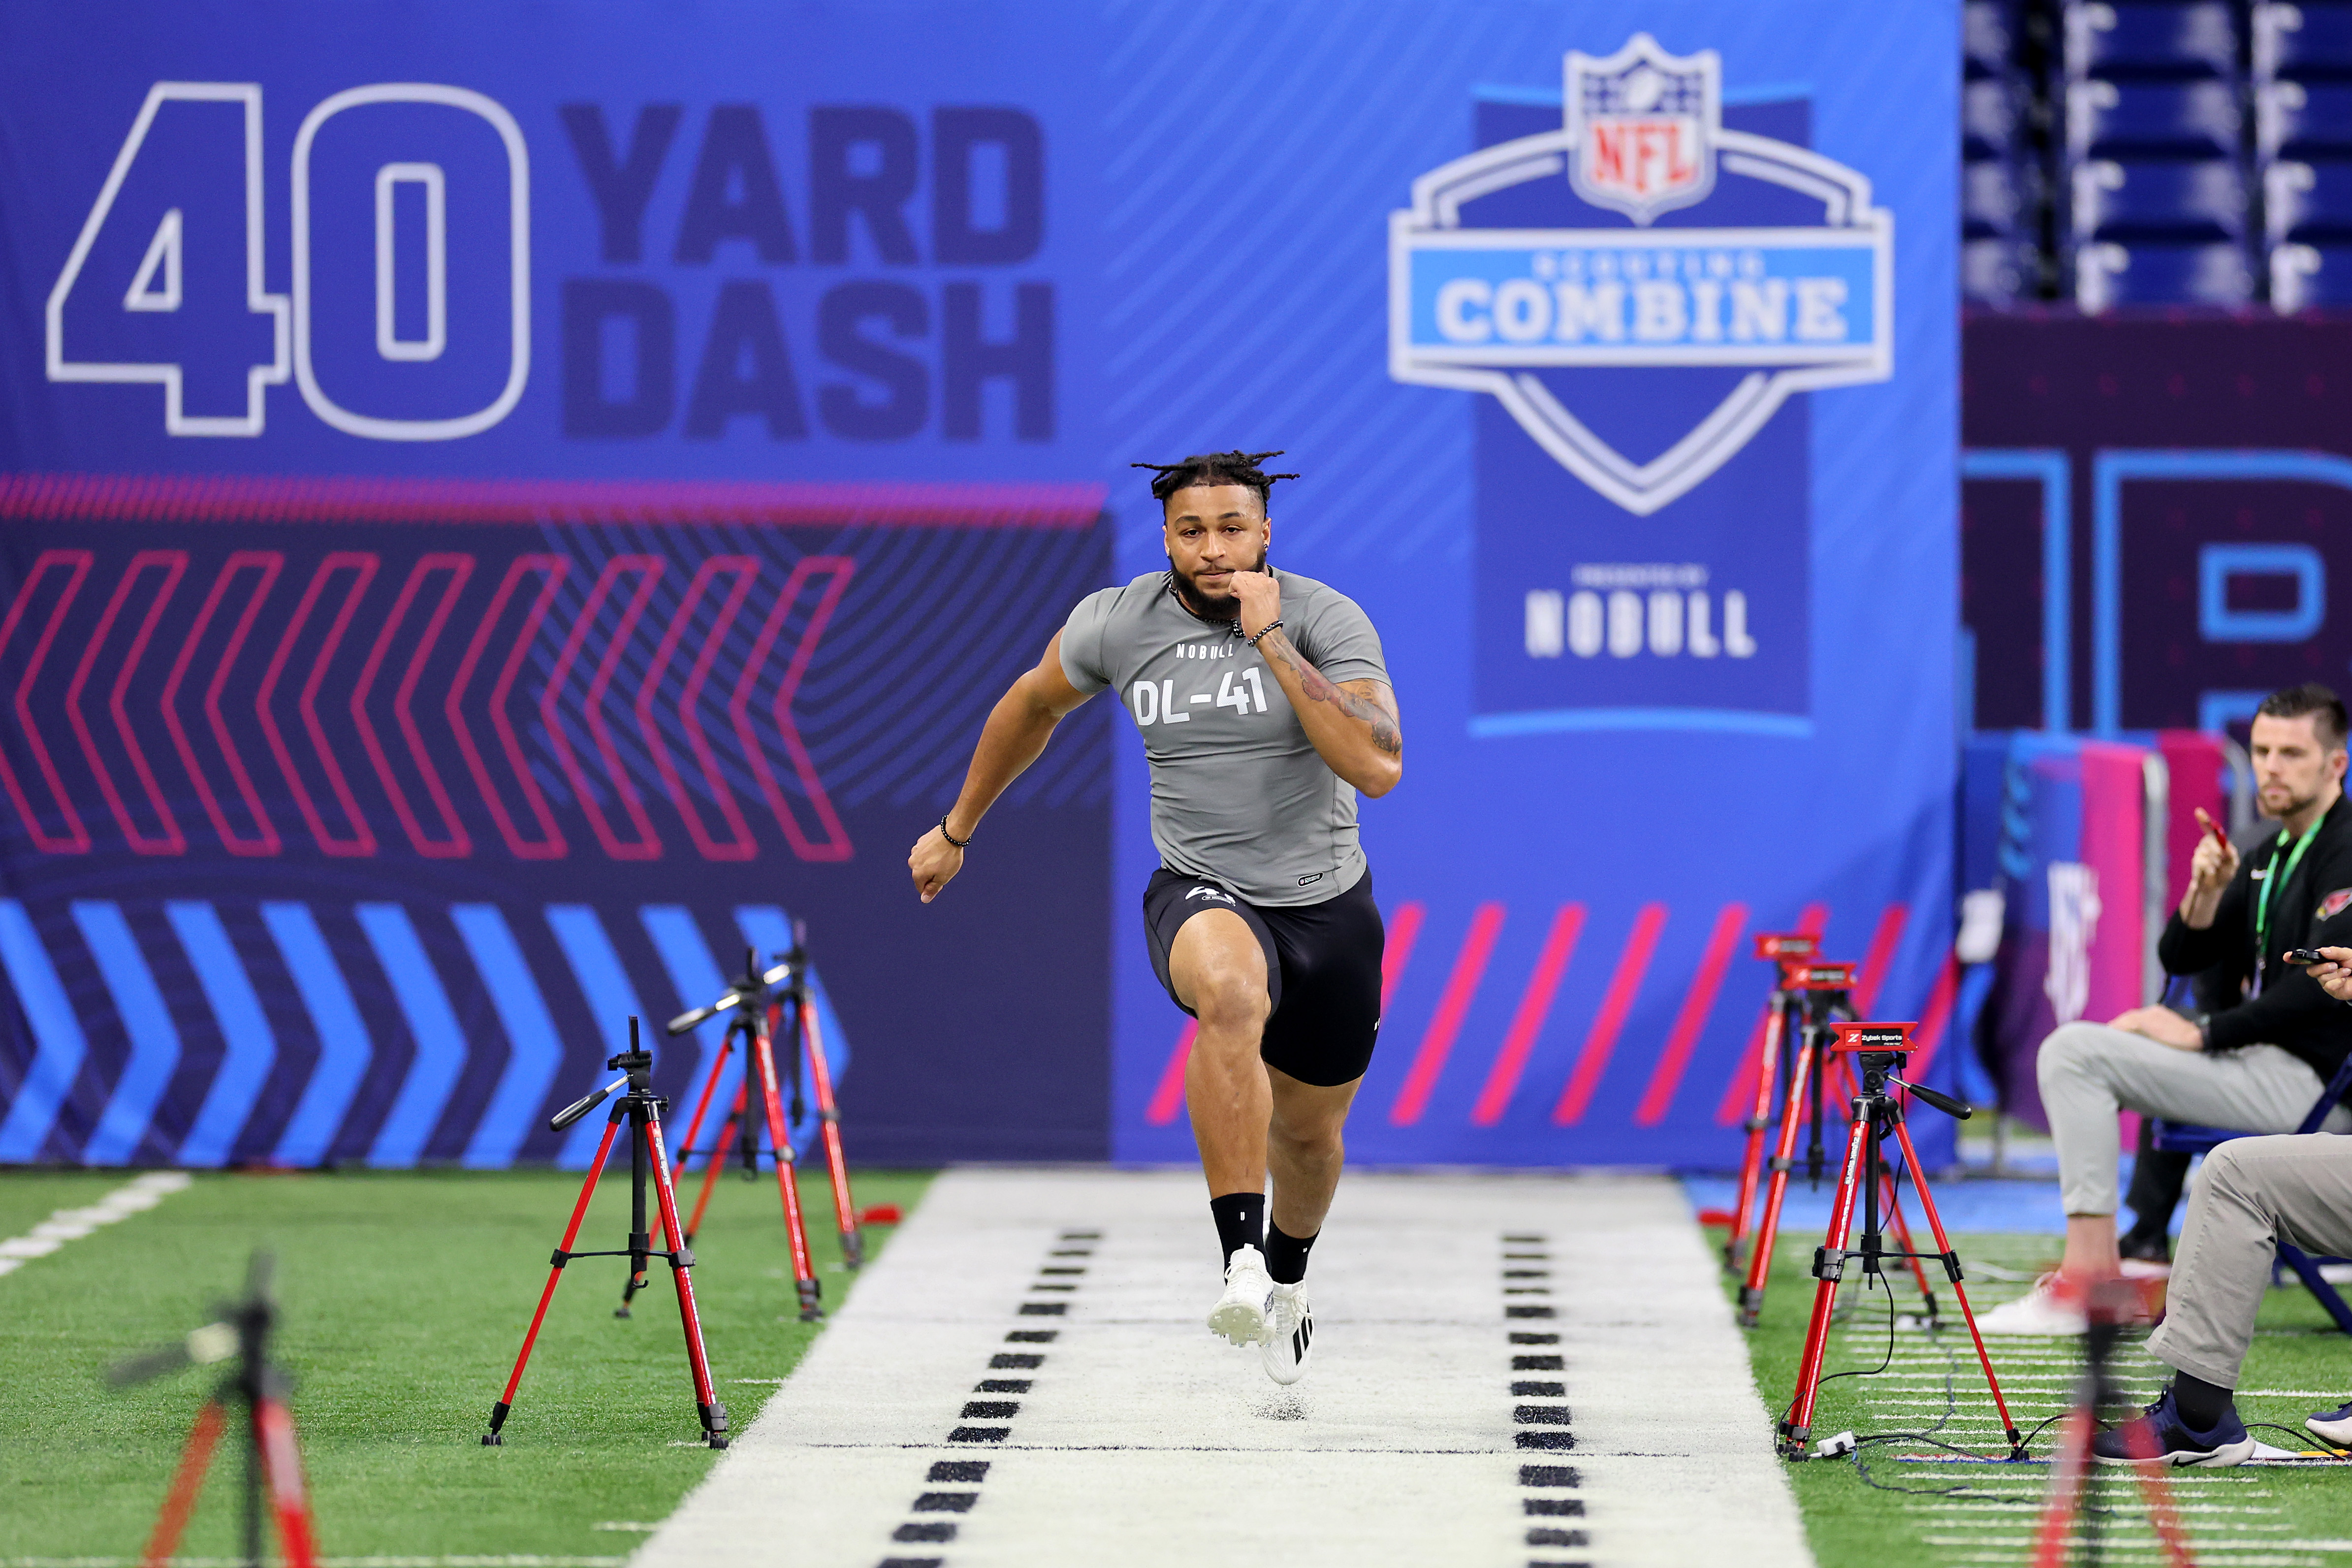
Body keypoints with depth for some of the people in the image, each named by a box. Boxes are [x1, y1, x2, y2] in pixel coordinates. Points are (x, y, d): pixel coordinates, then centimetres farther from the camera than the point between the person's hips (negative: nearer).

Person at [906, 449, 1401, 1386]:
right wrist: (957, 830, 26)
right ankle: (1240, 1260, -41)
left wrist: (1272, 641, -25)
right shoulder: (1115, 624, -4)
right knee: (1231, 992, -38)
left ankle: (1287, 1274, 53)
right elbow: (1033, 707, 17)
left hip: (1328, 909, 1)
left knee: (1309, 1130, 17)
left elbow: (1377, 768, -25)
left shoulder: (1325, 620, -11)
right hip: (1202, 896, -1)